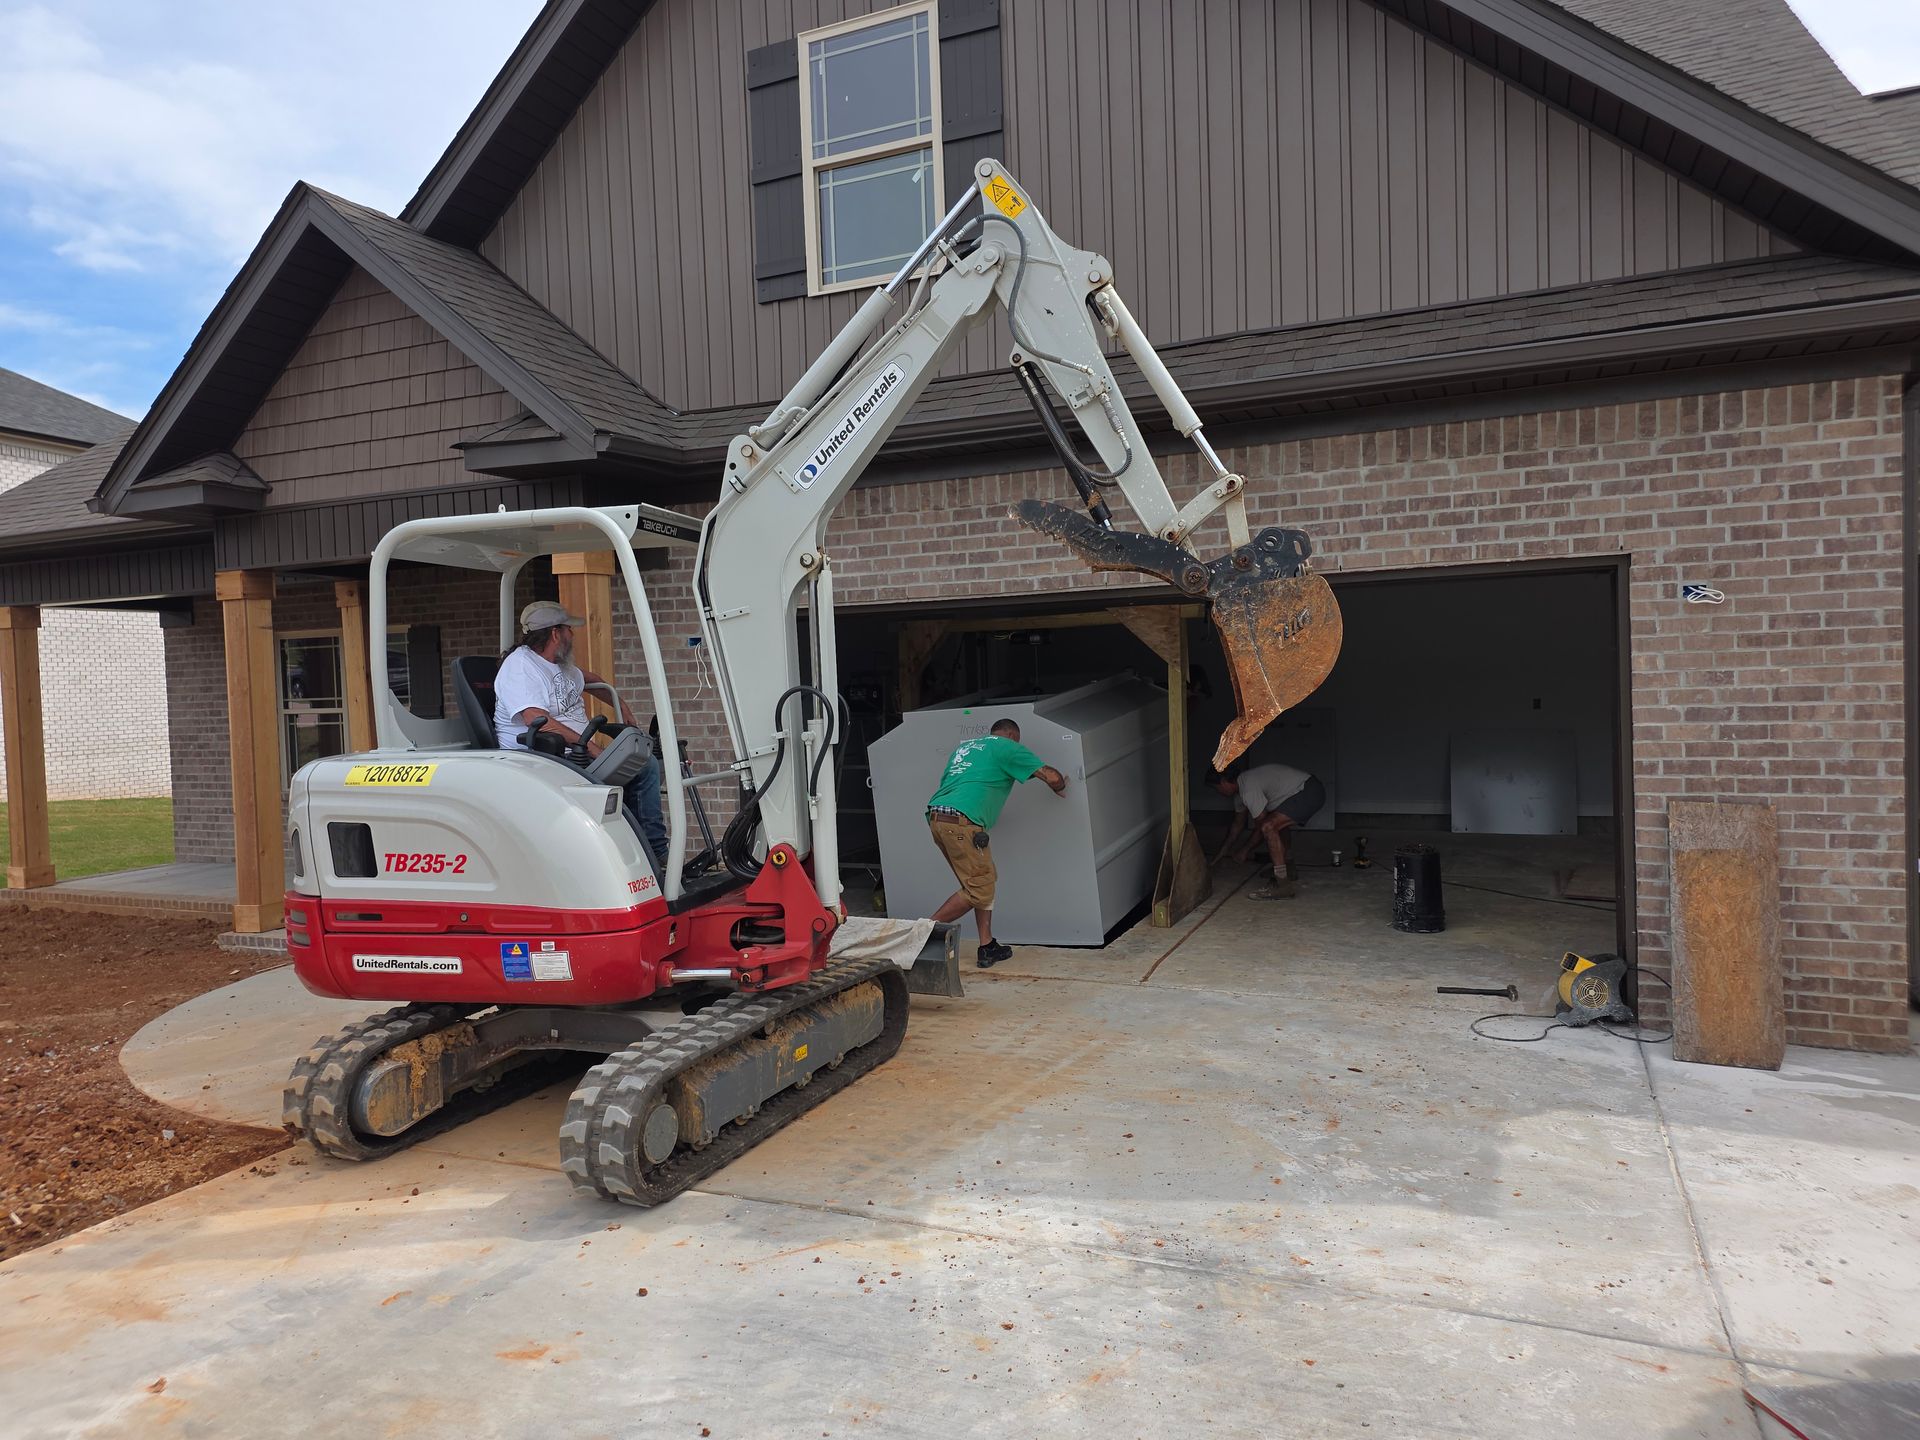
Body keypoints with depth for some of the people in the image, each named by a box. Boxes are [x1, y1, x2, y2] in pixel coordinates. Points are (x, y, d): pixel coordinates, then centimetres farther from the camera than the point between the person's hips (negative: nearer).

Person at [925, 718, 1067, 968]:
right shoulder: (1007, 747, 9)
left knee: (985, 880, 16)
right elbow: (1052, 777, 5)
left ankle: (987, 947, 15)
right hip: (961, 823, -8)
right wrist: (1060, 789, 28)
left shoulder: (964, 746, 29)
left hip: (936, 818, 9)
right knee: (978, 890, -4)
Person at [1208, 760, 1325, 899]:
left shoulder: (1248, 788, -19)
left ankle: (1283, 885, -23)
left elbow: (1261, 827, -12)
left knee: (1269, 826, -24)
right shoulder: (1240, 788, 14)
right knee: (1279, 825, 32)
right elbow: (1238, 823, 28)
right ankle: (1290, 871, 42)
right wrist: (1224, 851, 33)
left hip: (1309, 793, -12)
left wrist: (1244, 850, 2)